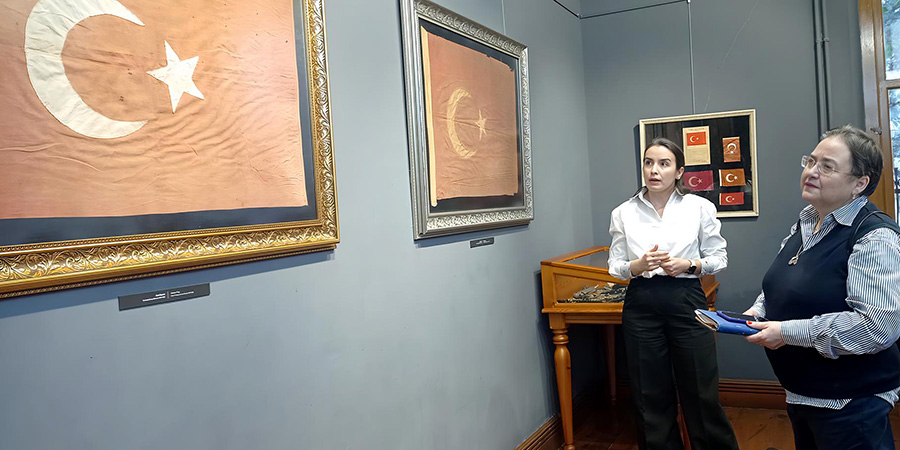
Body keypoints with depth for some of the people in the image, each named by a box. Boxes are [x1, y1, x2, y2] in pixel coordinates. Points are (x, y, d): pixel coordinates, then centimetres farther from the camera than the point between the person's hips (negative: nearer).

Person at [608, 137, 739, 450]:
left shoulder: (700, 207, 0)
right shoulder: (623, 213, 2)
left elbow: (719, 258, 5)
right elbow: (615, 268, 5)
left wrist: (690, 265, -13)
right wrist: (639, 265, -15)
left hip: (686, 301, -1)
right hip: (641, 305, 1)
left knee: (701, 393, 6)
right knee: (651, 396, 10)